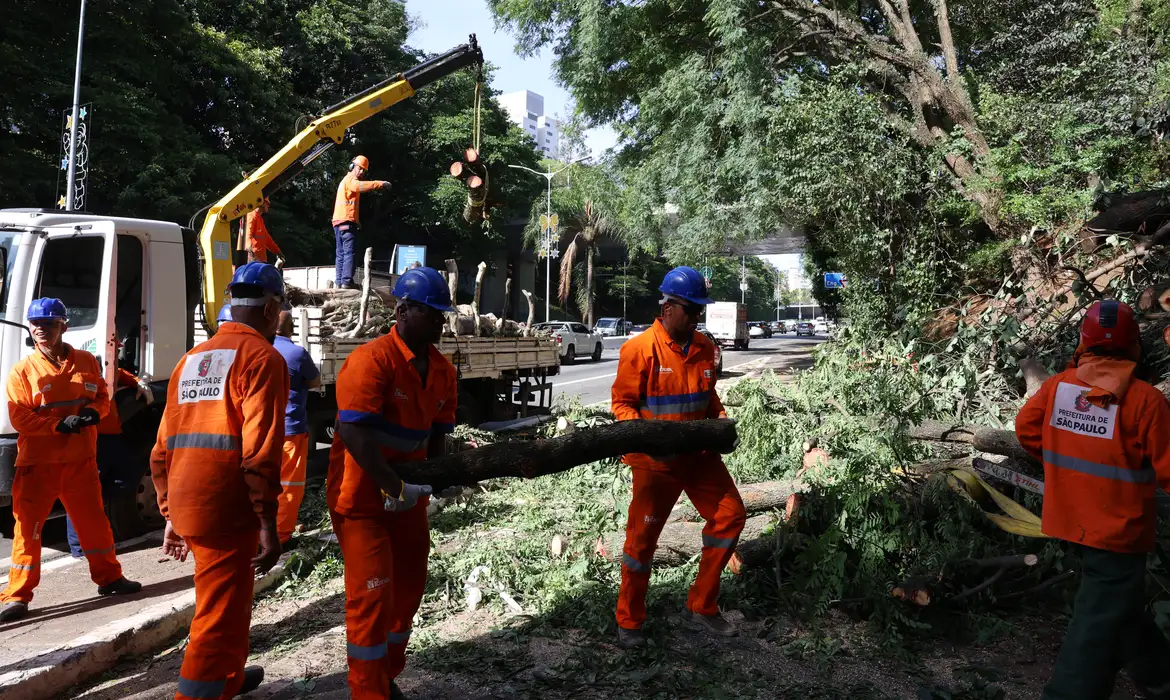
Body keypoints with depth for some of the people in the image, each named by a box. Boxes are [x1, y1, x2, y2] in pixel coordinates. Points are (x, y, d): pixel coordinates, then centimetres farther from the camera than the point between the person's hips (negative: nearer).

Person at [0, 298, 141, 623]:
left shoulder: (86, 362, 4)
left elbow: (102, 396, 12)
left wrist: (93, 411, -10)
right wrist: (60, 424, -21)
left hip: (81, 460, 3)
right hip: (38, 463, -2)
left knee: (94, 520, 11)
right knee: (28, 526, -1)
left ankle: (108, 577, 26)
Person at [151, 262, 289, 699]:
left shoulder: (192, 358, 17)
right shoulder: (262, 356, -7)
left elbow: (163, 448, 18)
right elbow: (260, 449, -18)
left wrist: (171, 515, 22)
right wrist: (268, 522, -15)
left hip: (185, 505, 9)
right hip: (226, 509, -9)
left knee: (230, 599, 27)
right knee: (219, 618, 0)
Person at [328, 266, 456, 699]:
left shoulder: (443, 370, 0)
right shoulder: (372, 359, -22)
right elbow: (353, 433, -30)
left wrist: (428, 481, -1)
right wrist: (395, 488, -27)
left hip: (408, 493, 8)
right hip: (362, 495, -7)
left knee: (409, 583, 16)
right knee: (373, 592, -5)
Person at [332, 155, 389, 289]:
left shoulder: (347, 181, 29)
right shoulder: (350, 179, -4)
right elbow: (361, 186, -28)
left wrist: (356, 220, 20)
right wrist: (381, 184, -32)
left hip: (339, 221, 10)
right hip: (346, 221, -10)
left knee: (341, 253, 9)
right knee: (349, 252, -13)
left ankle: (339, 281, 9)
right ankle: (347, 281, -19)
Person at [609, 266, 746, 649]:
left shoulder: (704, 347, 4)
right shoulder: (640, 348, -15)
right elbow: (622, 403, -11)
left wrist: (720, 417, 0)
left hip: (699, 454, 7)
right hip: (656, 459, -6)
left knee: (730, 515, 8)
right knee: (643, 536, 2)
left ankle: (701, 607, 21)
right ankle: (629, 622, 20)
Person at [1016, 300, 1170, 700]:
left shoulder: (1058, 385, -5)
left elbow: (1026, 428, 1)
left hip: (1073, 521, 6)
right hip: (1118, 530, -6)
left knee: (1122, 608, 25)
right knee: (1099, 629, 1)